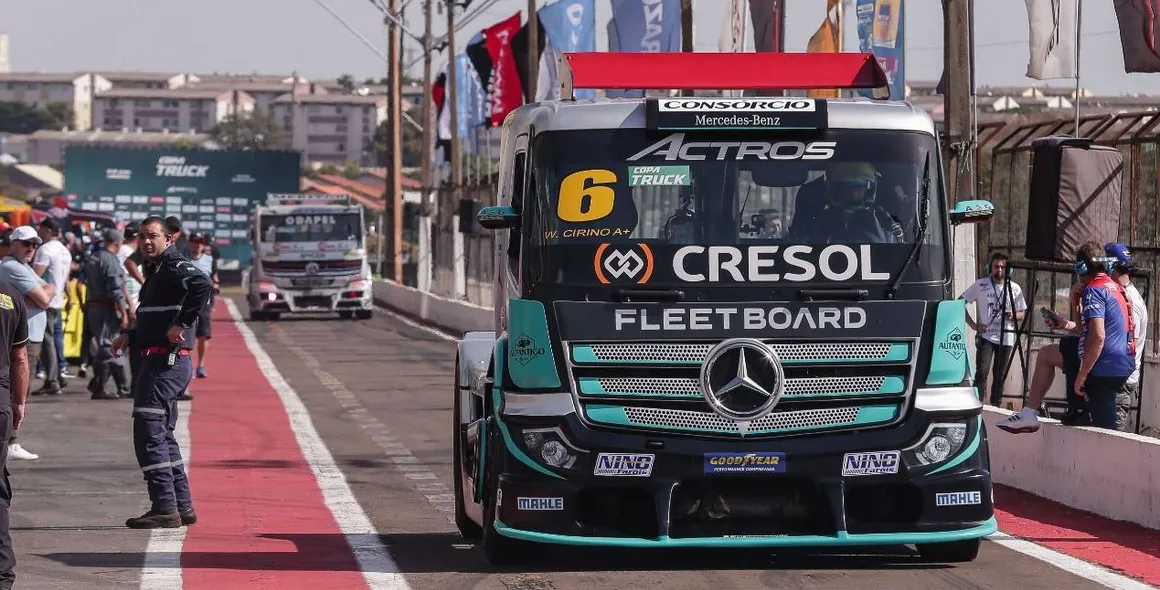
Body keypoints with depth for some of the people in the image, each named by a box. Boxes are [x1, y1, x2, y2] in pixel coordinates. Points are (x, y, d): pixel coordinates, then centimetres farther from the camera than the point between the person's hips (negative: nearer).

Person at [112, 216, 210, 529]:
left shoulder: (175, 266, -11)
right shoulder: (156, 270, 20)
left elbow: (203, 286, -32)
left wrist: (182, 324, -28)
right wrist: (130, 336, 20)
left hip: (166, 362, -11)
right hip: (160, 361, 11)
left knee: (148, 432, -11)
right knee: (162, 434, 15)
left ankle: (165, 508, -12)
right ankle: (182, 506, 19)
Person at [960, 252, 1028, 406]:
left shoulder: (1014, 288, 5)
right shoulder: (980, 285, 0)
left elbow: (1022, 313, 11)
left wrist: (1013, 316, -13)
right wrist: (972, 324, -5)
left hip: (1006, 337, 2)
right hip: (985, 336, -2)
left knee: (1000, 375, 7)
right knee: (982, 372, -13)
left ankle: (995, 407, 16)